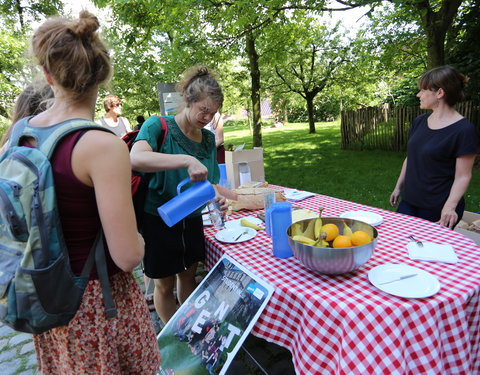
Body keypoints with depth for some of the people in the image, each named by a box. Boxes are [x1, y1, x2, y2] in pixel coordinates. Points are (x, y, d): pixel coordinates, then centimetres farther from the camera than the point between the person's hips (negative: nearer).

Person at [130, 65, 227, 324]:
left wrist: (217, 196, -12)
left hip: (192, 221, 5)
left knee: (188, 276, 22)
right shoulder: (157, 126, -16)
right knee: (165, 285, 13)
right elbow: (136, 159, -36)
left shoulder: (209, 138, 2)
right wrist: (186, 160, -44)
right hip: (159, 222, -5)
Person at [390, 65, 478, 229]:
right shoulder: (419, 122, 5)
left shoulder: (463, 130, -13)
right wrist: (398, 187, 17)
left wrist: (450, 206, -26)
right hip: (409, 201, 6)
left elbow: (462, 176, -14)